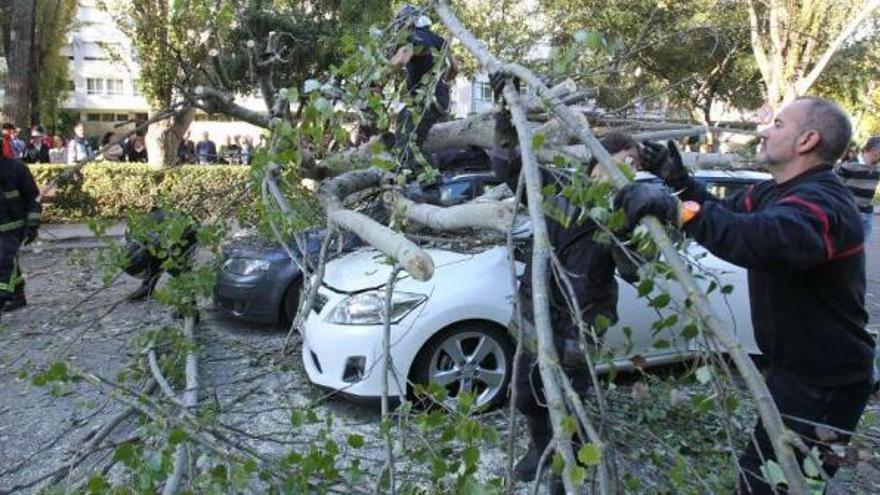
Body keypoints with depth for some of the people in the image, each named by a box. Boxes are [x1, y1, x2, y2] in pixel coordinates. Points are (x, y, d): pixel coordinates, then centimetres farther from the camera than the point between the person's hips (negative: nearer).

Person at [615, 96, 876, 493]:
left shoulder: (821, 202, -26)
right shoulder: (773, 193, 7)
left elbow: (769, 240, -48)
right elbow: (727, 215, 21)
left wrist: (676, 209, -50)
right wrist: (679, 181, 6)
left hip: (823, 385, -10)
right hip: (793, 368, 10)